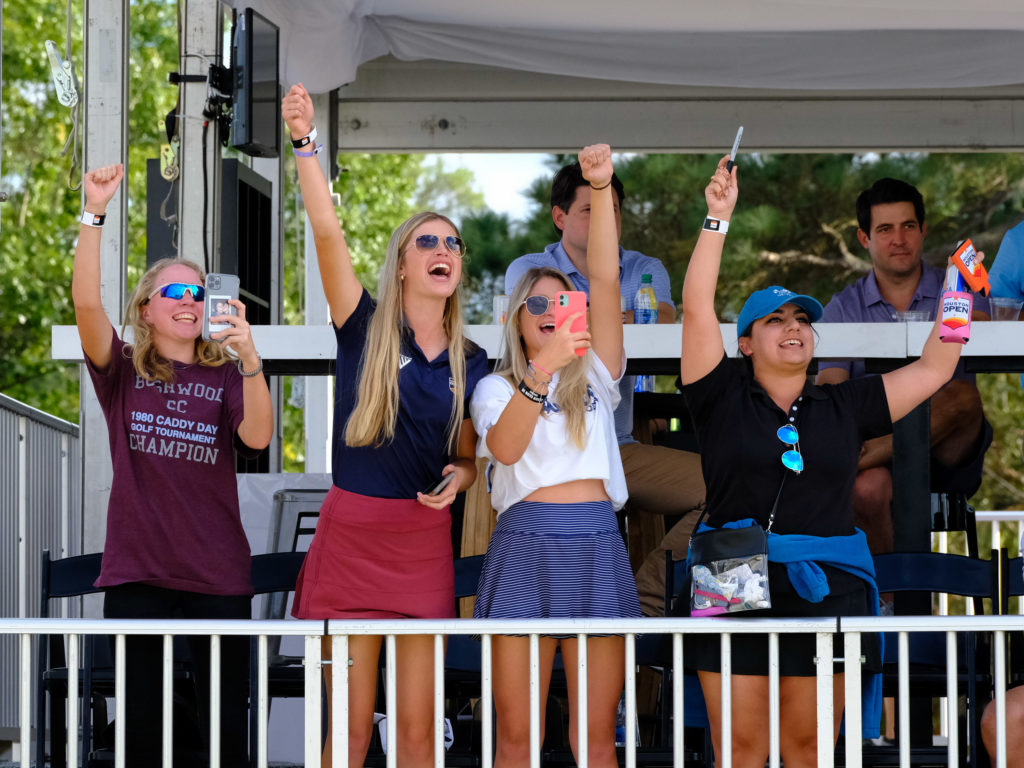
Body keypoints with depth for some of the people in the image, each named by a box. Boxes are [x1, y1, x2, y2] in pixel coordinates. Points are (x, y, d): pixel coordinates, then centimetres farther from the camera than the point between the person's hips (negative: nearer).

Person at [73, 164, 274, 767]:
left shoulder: (225, 377, 7)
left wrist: (248, 357, -25)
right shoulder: (124, 372, 6)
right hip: (136, 571, 0)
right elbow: (87, 303, -10)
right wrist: (94, 213, -20)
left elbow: (258, 437, -11)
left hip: (217, 575, 0)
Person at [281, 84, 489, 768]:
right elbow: (327, 232, -15)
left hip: (424, 539, 2)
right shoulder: (365, 329, -2)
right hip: (351, 533, -2)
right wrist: (305, 143, -23)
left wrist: (458, 478, -6)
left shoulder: (470, 363, 7)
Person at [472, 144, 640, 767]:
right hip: (525, 540, -1)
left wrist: (601, 188, -3)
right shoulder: (496, 387, 14)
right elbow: (505, 448, -8)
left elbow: (606, 281, 6)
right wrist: (542, 368, -18)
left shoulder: (594, 375, 18)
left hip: (595, 542, 2)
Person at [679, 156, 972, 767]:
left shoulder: (845, 408, 13)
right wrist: (719, 218, -8)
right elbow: (697, 305, -3)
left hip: (825, 595, 2)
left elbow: (936, 366, 13)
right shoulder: (724, 397, 6)